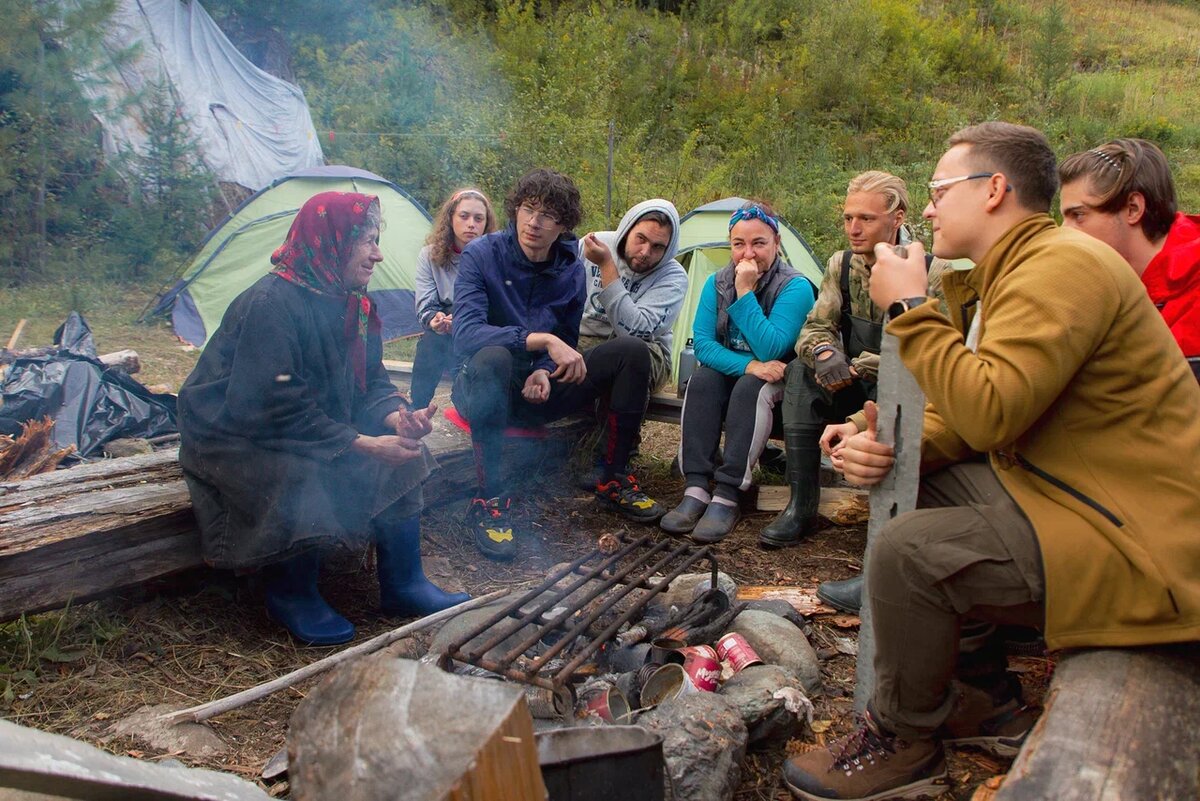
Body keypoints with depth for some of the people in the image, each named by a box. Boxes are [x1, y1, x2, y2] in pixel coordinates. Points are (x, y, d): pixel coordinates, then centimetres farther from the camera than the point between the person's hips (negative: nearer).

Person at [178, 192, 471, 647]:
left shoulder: (352, 303, 2)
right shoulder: (271, 303, -25)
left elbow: (370, 382, 4)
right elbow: (277, 409, -29)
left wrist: (397, 417, -19)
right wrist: (362, 444, -31)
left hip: (316, 426, 8)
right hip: (233, 437, -8)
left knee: (401, 453, -11)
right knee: (306, 480, -35)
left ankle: (402, 585, -1)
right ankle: (291, 595, -7)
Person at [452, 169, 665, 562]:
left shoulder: (571, 268, -1)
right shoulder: (481, 255, -15)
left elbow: (566, 342, 8)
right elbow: (466, 334, -29)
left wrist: (544, 372, -15)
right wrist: (543, 340, -39)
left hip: (541, 388, 5)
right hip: (489, 392, -4)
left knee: (632, 350, -11)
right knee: (492, 358, -40)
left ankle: (615, 479, 0)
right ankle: (490, 499, -27)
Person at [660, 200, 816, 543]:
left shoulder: (796, 288, -17)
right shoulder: (717, 283, -3)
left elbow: (769, 351, -27)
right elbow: (702, 343, -11)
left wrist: (745, 292, -29)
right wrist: (748, 365, -27)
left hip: (777, 382, -4)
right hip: (728, 372, 4)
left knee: (750, 388, -35)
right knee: (701, 381, -28)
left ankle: (726, 497, -36)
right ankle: (696, 490, -32)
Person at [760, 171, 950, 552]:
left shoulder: (933, 271, -13)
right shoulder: (841, 265, 2)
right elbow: (815, 327, -1)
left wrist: (857, 366, -24)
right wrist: (825, 353, -27)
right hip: (857, 385, 5)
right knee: (802, 369, -22)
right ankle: (800, 507, -20)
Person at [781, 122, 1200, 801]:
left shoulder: (1063, 266, -18)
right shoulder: (1013, 271, 14)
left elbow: (990, 413, -30)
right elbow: (965, 418, 13)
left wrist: (911, 306, -19)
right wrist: (893, 448, -8)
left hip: (1139, 542, -10)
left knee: (906, 551, -24)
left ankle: (904, 740, 3)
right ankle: (988, 699, 15)